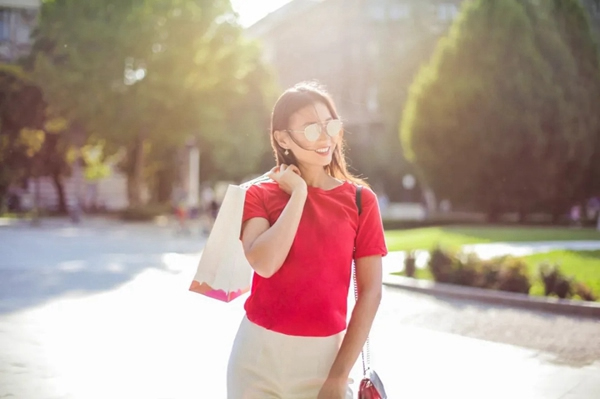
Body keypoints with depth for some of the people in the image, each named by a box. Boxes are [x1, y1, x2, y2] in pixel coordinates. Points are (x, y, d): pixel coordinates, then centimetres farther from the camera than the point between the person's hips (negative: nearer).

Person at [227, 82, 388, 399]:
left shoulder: (360, 200, -2)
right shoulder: (259, 195, -1)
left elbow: (370, 291, -5)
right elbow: (264, 264, -19)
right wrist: (298, 193, -13)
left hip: (324, 355, 0)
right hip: (259, 353, 1)